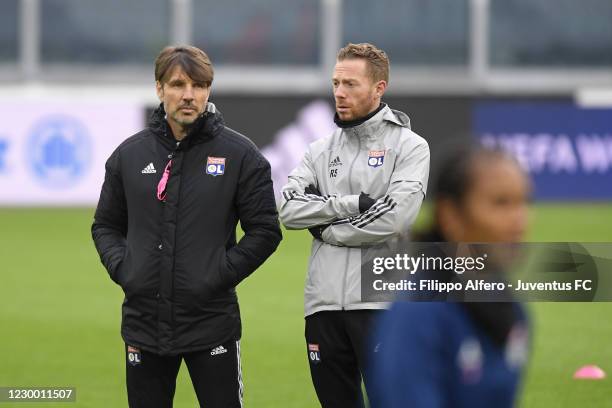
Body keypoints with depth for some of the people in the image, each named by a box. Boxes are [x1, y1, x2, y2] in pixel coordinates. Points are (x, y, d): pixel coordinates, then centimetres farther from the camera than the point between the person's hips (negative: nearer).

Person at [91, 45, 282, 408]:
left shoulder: (240, 154, -2)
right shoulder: (130, 154, 7)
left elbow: (265, 231, -1)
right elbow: (106, 225, 17)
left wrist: (221, 273, -10)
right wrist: (121, 267, -1)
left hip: (212, 322, -3)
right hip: (144, 323, 3)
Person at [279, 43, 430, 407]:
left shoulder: (410, 147, 0)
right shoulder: (322, 150, 15)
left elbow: (395, 216, -14)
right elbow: (290, 209, 0)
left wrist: (328, 229, -5)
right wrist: (352, 203, -10)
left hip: (380, 304, -5)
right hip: (324, 304, 5)